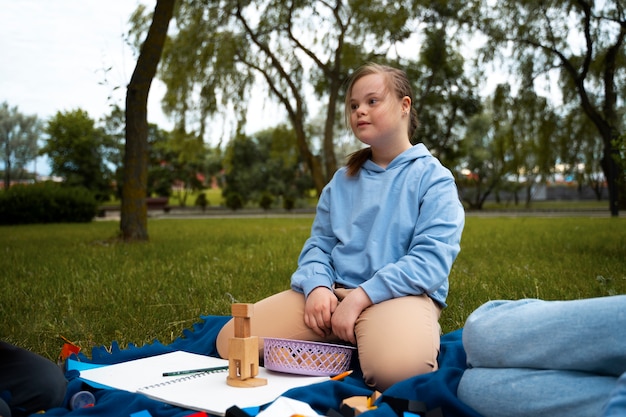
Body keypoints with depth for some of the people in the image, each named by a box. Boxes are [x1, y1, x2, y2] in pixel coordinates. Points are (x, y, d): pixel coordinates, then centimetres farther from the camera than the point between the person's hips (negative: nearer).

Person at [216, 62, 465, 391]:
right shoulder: (342, 180, 19)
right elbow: (318, 244, 15)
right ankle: (343, 349, 2)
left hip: (400, 292, -5)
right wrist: (317, 286, -9)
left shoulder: (432, 177, 1)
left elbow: (431, 259, -11)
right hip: (331, 291, 6)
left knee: (396, 365, -41)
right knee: (232, 342, -10)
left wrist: (361, 296, -20)